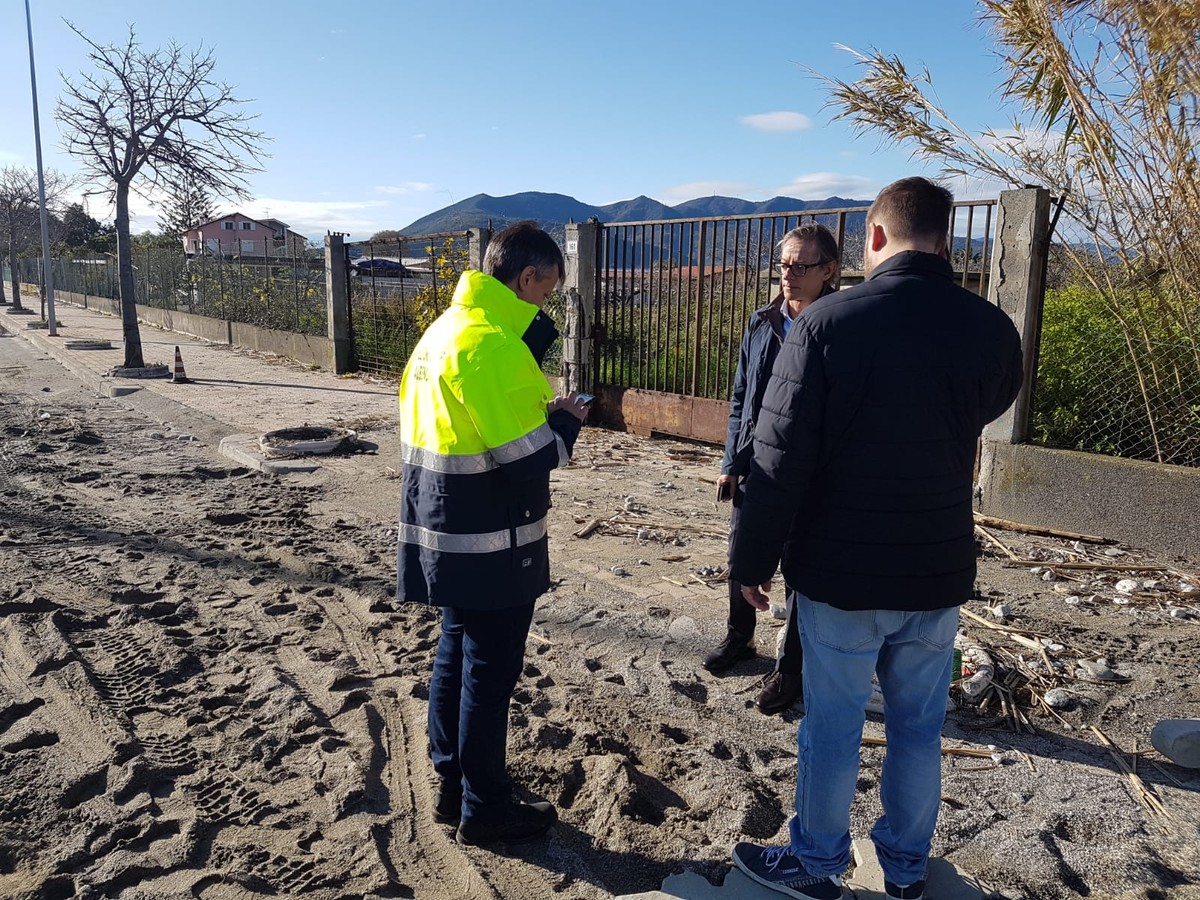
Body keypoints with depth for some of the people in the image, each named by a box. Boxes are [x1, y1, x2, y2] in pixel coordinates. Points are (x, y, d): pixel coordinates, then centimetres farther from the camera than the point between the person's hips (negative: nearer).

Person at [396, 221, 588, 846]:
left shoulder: (443, 328, 9)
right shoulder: (492, 344, -22)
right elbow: (527, 459, -23)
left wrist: (538, 412, 9)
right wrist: (568, 421, -5)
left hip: (441, 531, 10)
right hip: (488, 544, -9)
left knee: (455, 653, 20)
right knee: (490, 668, 5)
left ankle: (451, 782, 35)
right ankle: (483, 808, 21)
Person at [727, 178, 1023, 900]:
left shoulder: (827, 323, -16)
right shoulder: (992, 329, -6)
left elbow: (782, 458, -16)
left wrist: (754, 558, -5)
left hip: (840, 574, -3)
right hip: (940, 572, 3)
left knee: (833, 728, 13)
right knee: (919, 726, 19)